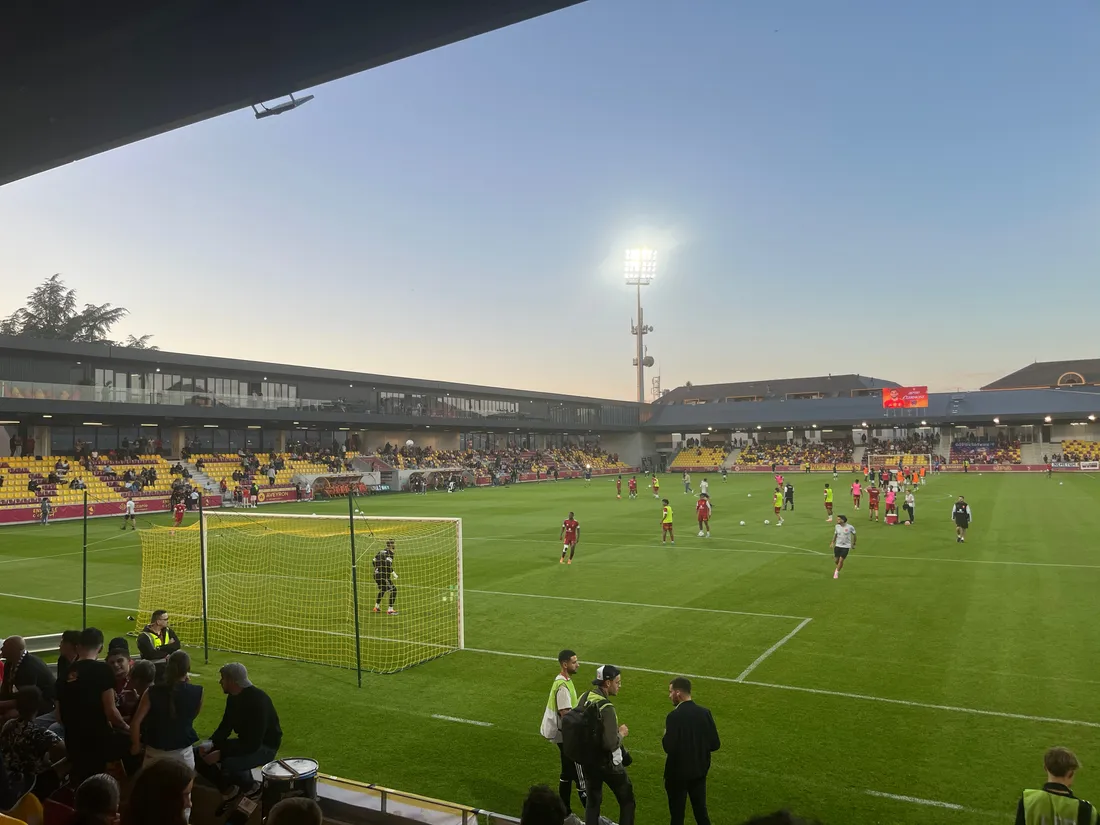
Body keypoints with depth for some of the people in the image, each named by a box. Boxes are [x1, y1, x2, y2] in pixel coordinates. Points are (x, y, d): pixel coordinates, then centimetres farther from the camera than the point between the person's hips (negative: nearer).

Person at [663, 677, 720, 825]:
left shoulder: (674, 716, -22)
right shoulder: (704, 712, -6)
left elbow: (669, 748, -25)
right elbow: (715, 744, -4)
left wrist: (665, 737, -4)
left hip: (678, 772, -5)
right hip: (700, 770, 5)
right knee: (700, 810, 19)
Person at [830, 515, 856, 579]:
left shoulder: (850, 527, -12)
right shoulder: (837, 526, -3)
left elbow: (854, 534, 4)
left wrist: (854, 543, 11)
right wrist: (833, 542, 7)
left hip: (846, 546, -3)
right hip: (837, 545, 3)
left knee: (841, 560, -9)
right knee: (837, 560, 5)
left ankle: (837, 572, 10)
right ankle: (838, 568, 39)